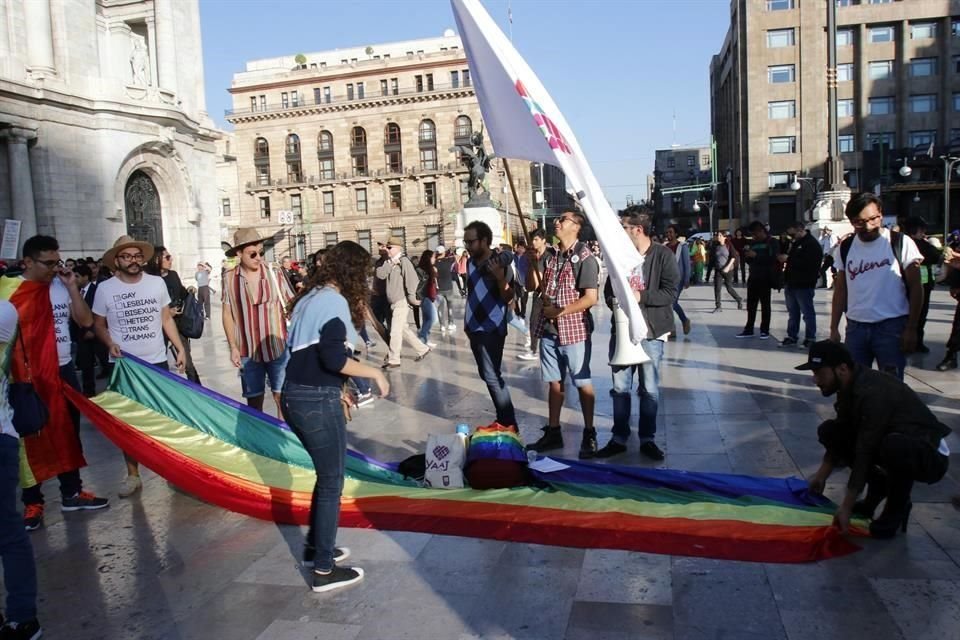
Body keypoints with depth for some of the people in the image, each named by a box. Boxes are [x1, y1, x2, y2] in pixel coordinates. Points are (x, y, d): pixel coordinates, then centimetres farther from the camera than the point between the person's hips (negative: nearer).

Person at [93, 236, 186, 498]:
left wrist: (180, 348, 0)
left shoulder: (157, 283, 0)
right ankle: (133, 475, 18)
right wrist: (110, 344, -14)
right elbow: (98, 325, 5)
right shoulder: (105, 289, -5)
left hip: (157, 362, 1)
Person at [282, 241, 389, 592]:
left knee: (326, 474, 23)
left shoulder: (309, 297, 13)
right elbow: (333, 358, -24)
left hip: (294, 396, 9)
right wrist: (374, 372, -11)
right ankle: (324, 570, 14)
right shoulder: (334, 301, -14)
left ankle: (315, 546, 36)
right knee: (332, 483, 4)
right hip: (317, 402, -9)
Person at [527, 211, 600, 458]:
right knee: (553, 382, 12)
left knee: (582, 383, 4)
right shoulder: (552, 257, 11)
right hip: (548, 329, 6)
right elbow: (539, 288, 18)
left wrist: (560, 311, -14)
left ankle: (589, 435, 14)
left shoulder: (585, 258, -10)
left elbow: (590, 298, -15)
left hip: (574, 329, -6)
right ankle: (553, 432, 22)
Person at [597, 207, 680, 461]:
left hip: (651, 332, -4)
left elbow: (670, 292, -14)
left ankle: (647, 439, 20)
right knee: (620, 387, 8)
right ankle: (619, 438, 20)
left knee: (649, 389, 6)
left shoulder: (663, 255, -7)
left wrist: (640, 296, -21)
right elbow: (608, 289, 14)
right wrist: (614, 301, -7)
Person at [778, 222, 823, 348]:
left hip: (804, 285, -9)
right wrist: (782, 258, 5)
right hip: (791, 284, 9)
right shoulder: (795, 243, 18)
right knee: (792, 312, 13)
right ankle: (792, 337, 20)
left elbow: (807, 263, -24)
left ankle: (810, 339, 5)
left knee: (808, 313, -1)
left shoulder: (812, 244, -11)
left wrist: (788, 259, -19)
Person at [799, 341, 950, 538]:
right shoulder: (849, 386, -5)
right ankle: (879, 484, 8)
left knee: (894, 446, -41)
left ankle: (897, 506, -10)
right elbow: (841, 433, 10)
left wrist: (846, 507, -26)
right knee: (829, 431, -5)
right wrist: (822, 475, 9)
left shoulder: (872, 393, -32)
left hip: (930, 455, -8)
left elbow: (864, 454, -30)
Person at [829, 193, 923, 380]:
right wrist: (834, 328, 6)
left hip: (892, 326, -3)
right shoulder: (845, 248, 6)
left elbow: (915, 288, -3)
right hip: (855, 327, 3)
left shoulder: (900, 243, -4)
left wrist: (911, 329, -8)